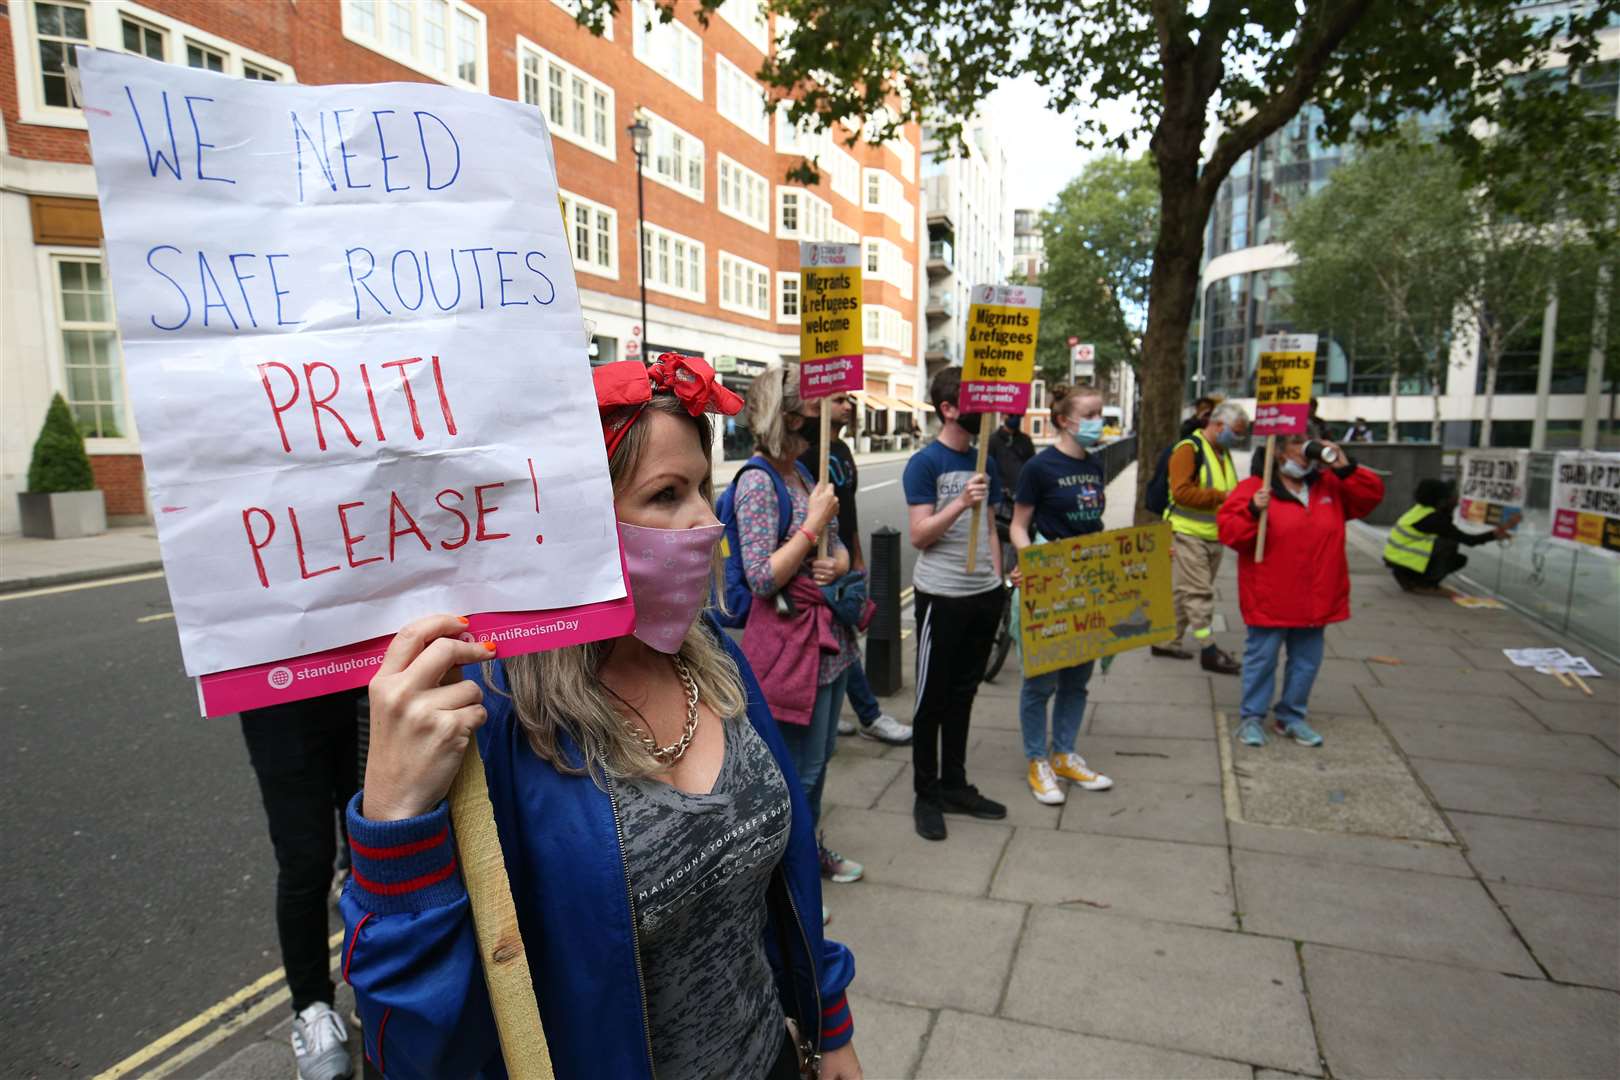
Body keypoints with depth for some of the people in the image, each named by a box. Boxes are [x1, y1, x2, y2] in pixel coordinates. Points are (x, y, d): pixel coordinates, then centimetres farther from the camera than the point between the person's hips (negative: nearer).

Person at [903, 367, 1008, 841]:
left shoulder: (983, 461, 11)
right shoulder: (924, 463, -9)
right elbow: (919, 535, -15)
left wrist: (998, 580, 14)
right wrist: (960, 503, -27)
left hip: (984, 595, 7)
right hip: (942, 597, -6)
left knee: (963, 694, 15)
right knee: (932, 698, 4)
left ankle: (955, 785, 28)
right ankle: (926, 794, 17)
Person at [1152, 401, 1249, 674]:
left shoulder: (1223, 452, 16)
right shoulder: (1189, 449, -12)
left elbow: (1228, 489, 25)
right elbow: (1181, 491, -22)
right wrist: (1222, 496, -24)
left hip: (1213, 536, 9)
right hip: (1188, 534, -8)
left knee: (1185, 593, 13)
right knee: (1199, 594, -5)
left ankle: (1167, 641, 22)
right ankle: (1209, 651, 0)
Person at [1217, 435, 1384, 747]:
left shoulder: (1330, 485, 9)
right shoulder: (1254, 489, -8)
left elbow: (1373, 494, 7)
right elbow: (1229, 531, -11)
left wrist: (1347, 469, -7)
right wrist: (1253, 512, -29)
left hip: (1314, 600, 5)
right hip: (1269, 600, -5)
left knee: (1307, 661, 14)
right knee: (1262, 658, 3)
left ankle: (1292, 718, 29)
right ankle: (1252, 718, 16)